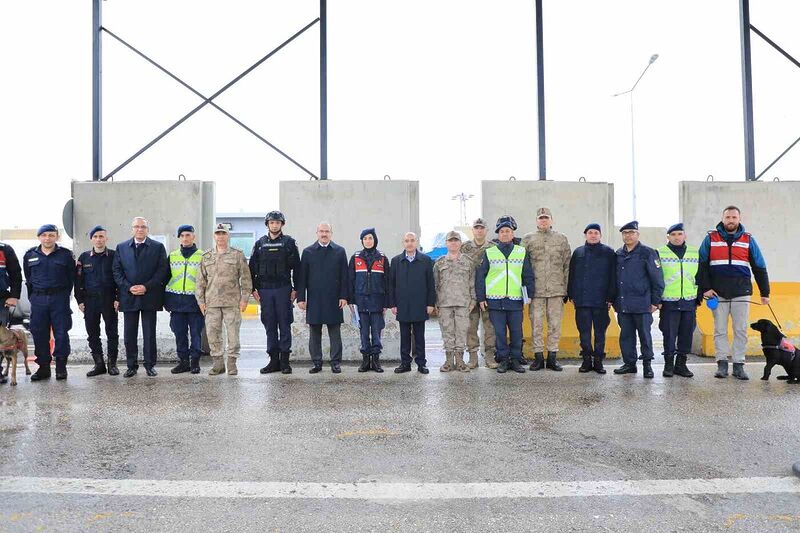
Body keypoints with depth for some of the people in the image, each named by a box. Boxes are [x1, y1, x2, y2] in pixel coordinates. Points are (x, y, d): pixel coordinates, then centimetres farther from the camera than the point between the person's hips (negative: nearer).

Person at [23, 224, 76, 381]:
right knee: (39, 334, 4)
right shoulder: (30, 255, 9)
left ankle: (61, 367, 8)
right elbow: (28, 279, 17)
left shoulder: (66, 254, 2)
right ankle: (43, 367, 14)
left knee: (61, 333, -2)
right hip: (38, 300, 3)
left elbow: (71, 278, 5)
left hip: (59, 299, -2)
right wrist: (33, 296, 11)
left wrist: (64, 296, 3)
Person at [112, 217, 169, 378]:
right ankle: (132, 366, 15)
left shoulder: (158, 247, 4)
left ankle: (150, 365, 12)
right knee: (129, 334, 5)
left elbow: (163, 270, -3)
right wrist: (129, 287, -9)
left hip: (149, 296, -2)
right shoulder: (121, 248, 10)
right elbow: (116, 271, 5)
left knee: (149, 333, 3)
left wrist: (146, 287, -13)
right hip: (128, 297, 2)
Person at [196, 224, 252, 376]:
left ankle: (232, 363, 10)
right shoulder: (206, 256, 13)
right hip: (211, 303, 3)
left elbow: (246, 278, 3)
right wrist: (201, 300, 7)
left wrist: (244, 298, -4)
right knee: (212, 333, 3)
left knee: (233, 333, -1)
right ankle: (218, 363, 14)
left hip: (232, 302, -3)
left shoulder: (238, 255, 4)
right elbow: (201, 280, 13)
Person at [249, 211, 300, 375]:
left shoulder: (289, 242, 3)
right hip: (265, 290, 3)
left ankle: (284, 360, 7)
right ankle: (273, 360, 13)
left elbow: (296, 267, 0)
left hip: (283, 289, -3)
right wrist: (253, 289, 2)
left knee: (284, 325, 0)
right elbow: (252, 268, 10)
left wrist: (295, 289, -6)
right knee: (270, 326, 6)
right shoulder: (260, 243, 10)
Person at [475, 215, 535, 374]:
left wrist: (530, 294, 1)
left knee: (517, 332, 5)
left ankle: (516, 359, 18)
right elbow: (480, 276, 5)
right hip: (495, 301, -1)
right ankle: (503, 360, 15)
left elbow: (528, 276, 9)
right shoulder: (489, 253, 4)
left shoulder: (522, 252, 7)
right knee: (499, 333, 4)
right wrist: (481, 297, 0)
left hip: (516, 301, 1)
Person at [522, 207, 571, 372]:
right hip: (536, 289, -1)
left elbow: (567, 265, 9)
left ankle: (552, 357, 12)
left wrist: (566, 289, 5)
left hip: (556, 289, 1)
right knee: (536, 324, 1)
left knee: (555, 324, 4)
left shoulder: (561, 238, 10)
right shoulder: (527, 239, 6)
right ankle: (538, 357, 10)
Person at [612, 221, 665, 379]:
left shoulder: (647, 253, -3)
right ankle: (629, 363, 19)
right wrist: (613, 300, 14)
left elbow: (657, 278, -4)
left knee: (644, 334, 2)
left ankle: (647, 365, 13)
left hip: (641, 303, -5)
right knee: (626, 335, 9)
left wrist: (655, 301, -7)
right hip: (623, 304, 5)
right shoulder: (618, 254, 13)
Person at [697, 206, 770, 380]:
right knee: (720, 331, 3)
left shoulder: (748, 240, 9)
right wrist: (705, 288, -5)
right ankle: (722, 364, 9)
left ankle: (739, 365, 9)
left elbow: (760, 268, 11)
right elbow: (701, 265, 4)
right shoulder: (711, 238, 5)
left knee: (741, 330, 2)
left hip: (741, 293, 1)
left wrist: (765, 292, 8)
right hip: (718, 293, -1)